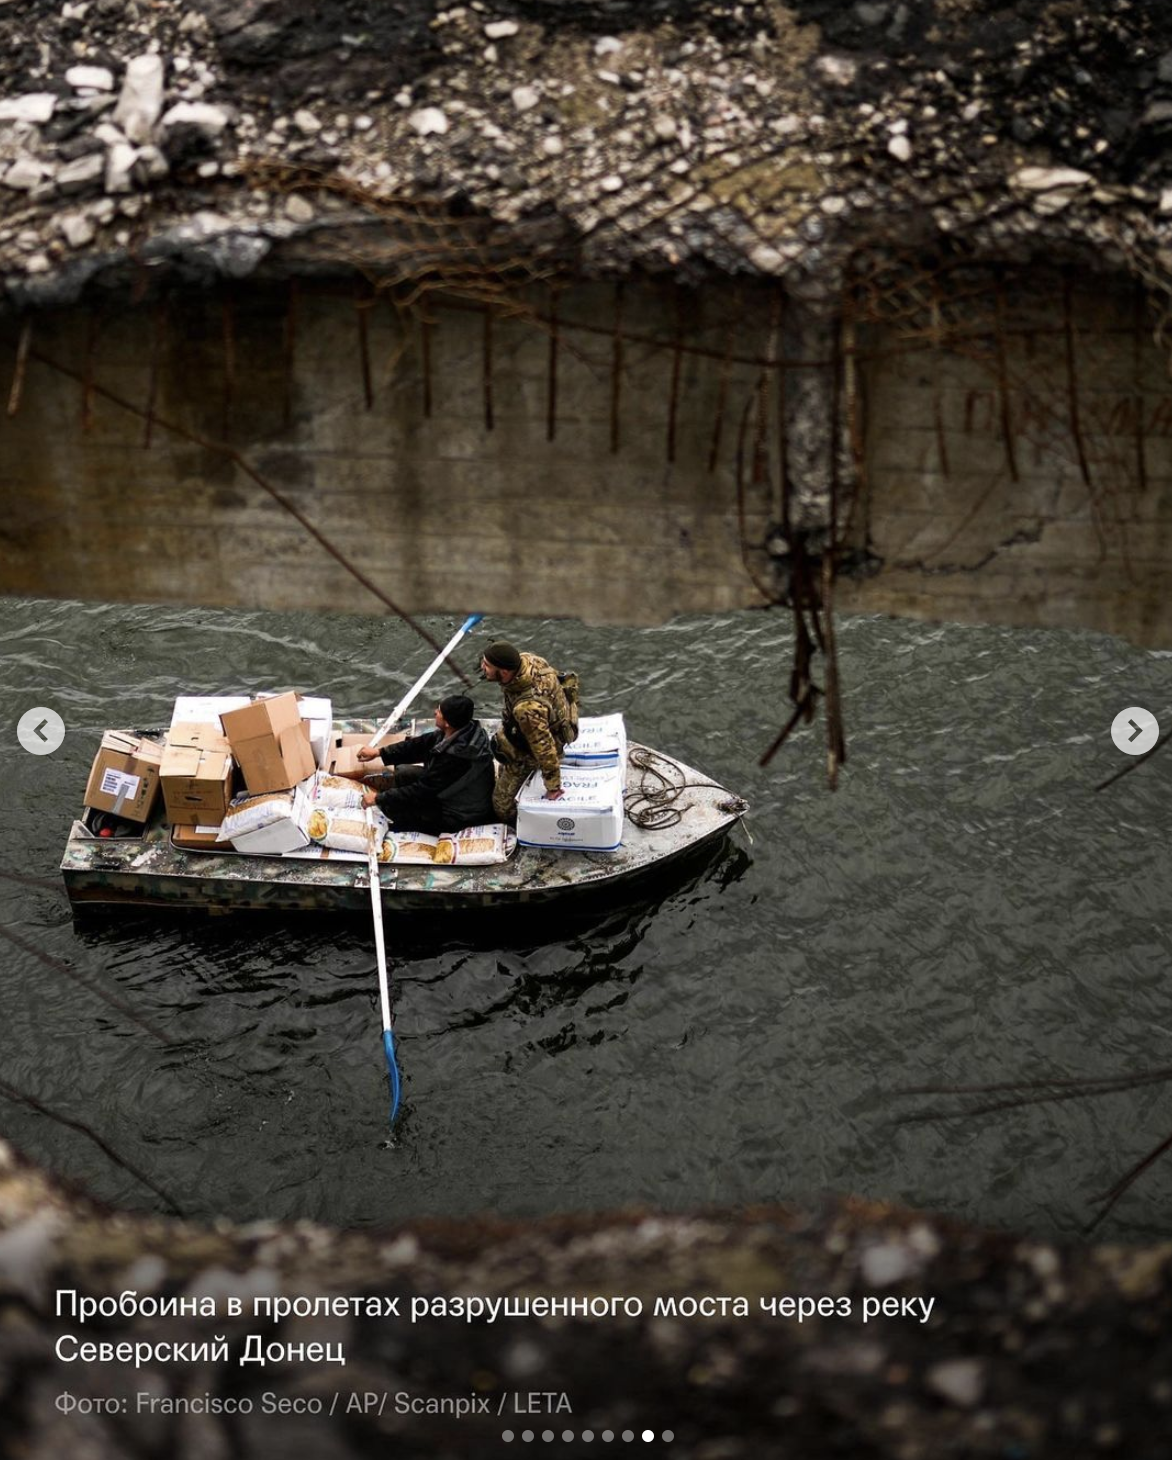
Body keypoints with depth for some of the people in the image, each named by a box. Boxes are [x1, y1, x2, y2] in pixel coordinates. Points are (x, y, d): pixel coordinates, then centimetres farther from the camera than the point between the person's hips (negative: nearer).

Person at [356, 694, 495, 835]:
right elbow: (419, 744, 1)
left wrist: (379, 798, -16)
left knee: (391, 805, -6)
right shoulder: (465, 730, -11)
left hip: (459, 815, -8)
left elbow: (422, 790, -26)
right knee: (404, 773, 12)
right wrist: (378, 752, 1)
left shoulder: (454, 756, -37)